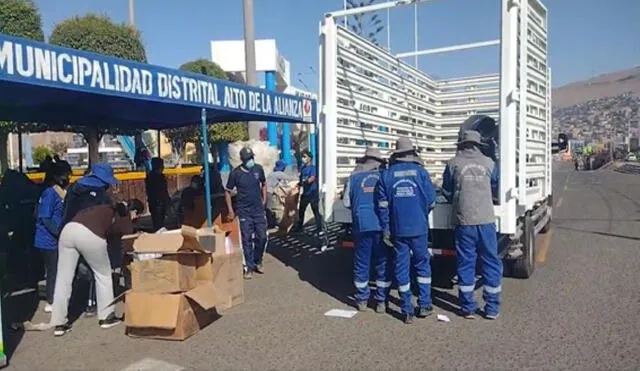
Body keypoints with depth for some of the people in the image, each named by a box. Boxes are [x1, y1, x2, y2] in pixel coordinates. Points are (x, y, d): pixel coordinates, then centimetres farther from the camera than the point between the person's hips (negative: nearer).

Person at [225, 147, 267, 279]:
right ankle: (249, 267, 13)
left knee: (262, 237, 5)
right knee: (247, 239, 1)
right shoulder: (235, 173, -9)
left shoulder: (258, 169, -1)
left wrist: (264, 201, 7)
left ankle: (258, 262, 26)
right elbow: (228, 192, 0)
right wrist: (230, 210, -4)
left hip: (259, 210, 3)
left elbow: (264, 184, 16)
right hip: (244, 212, -3)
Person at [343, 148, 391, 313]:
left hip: (362, 225, 0)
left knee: (361, 262, 11)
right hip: (382, 225, 0)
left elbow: (346, 202, 6)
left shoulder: (354, 177, 5)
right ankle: (381, 301, 12)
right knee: (383, 263, 8)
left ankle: (362, 299, 19)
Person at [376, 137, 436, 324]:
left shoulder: (387, 174, 0)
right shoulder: (421, 172, -2)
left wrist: (385, 229, 5)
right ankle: (424, 305, 20)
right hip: (419, 228, 0)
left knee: (402, 267, 7)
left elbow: (382, 205, -2)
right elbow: (431, 201, -1)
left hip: (397, 230, 1)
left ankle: (407, 311, 13)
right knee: (423, 265, 15)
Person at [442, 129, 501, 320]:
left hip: (463, 220, 0)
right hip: (486, 219, 1)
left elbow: (447, 192, 9)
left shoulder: (453, 163, 0)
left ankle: (467, 307, 14)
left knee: (465, 262, 8)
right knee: (491, 262, 10)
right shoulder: (489, 163, 4)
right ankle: (492, 308, 15)